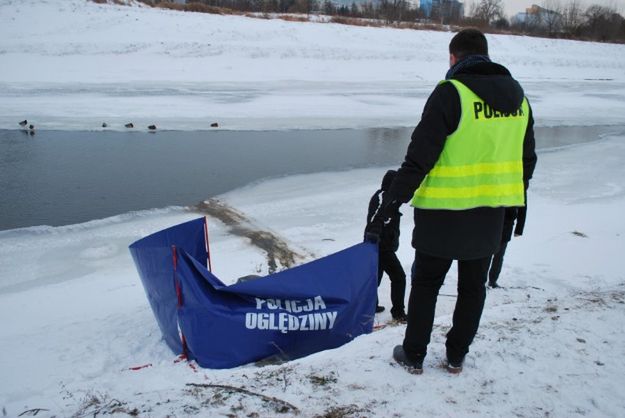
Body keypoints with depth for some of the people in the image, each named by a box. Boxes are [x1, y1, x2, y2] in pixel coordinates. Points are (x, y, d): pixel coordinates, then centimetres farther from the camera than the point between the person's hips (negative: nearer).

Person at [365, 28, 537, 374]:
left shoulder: (450, 93, -15)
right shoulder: (517, 95, 6)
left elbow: (418, 159, -20)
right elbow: (526, 160, 13)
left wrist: (388, 207, -17)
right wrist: (515, 204, 24)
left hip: (445, 212, -5)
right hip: (491, 213, 6)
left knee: (426, 283, 11)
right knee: (473, 285, 17)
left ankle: (414, 355, 22)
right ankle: (456, 356, 29)